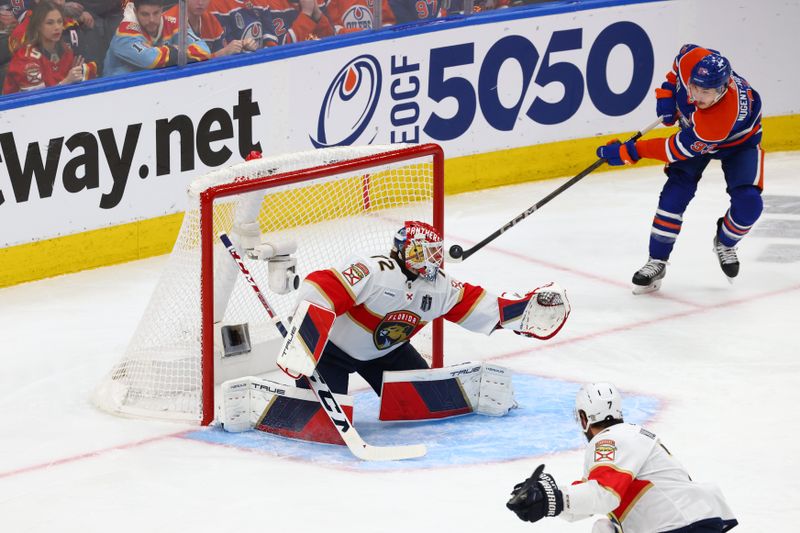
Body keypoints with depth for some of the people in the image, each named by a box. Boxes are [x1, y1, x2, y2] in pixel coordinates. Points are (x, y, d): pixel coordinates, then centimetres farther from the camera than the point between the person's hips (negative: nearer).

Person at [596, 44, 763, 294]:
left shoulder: (724, 115, -46)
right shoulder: (692, 60, -35)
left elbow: (679, 149, -36)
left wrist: (629, 152, -30)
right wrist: (667, 91, -15)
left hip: (738, 140, -4)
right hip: (694, 130, 4)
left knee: (748, 203, -18)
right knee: (675, 194, -13)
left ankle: (725, 243, 14)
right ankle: (657, 261, -2)